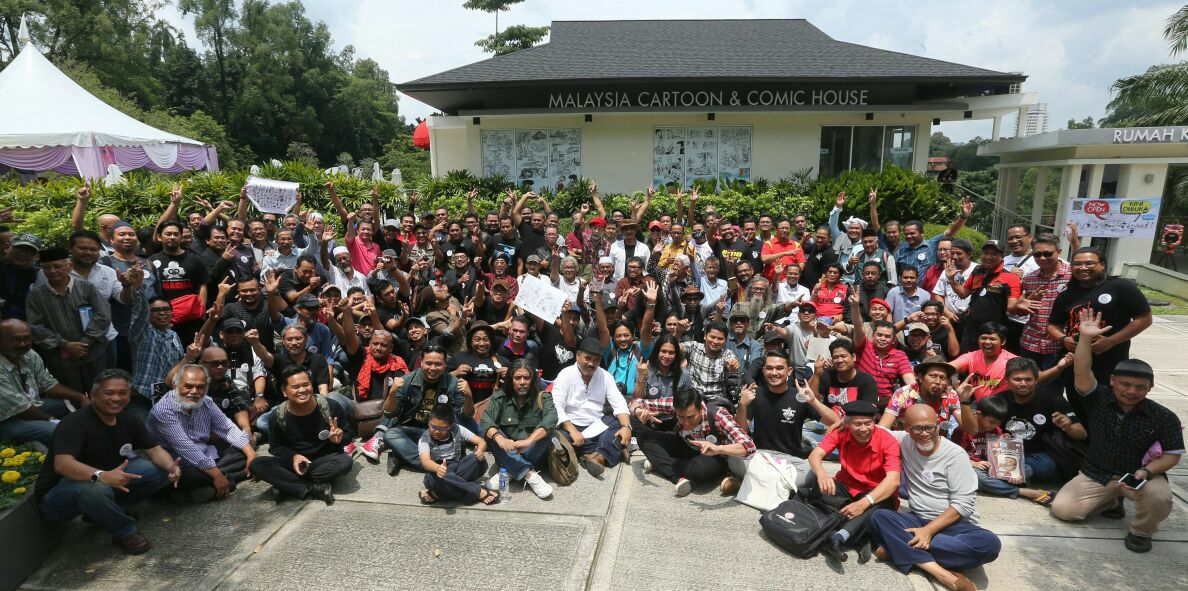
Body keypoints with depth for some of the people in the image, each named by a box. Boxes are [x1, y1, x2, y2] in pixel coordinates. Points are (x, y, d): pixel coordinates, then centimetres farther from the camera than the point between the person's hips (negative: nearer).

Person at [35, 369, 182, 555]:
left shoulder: (129, 421, -2)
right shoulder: (75, 423, -22)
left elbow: (155, 450, -3)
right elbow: (62, 464, -36)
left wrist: (171, 466, -25)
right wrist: (101, 476, -53)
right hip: (57, 494, -6)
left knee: (160, 468, -8)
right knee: (94, 489, -39)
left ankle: (103, 511, -1)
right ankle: (125, 531, -14)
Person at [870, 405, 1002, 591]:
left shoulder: (955, 454, -9)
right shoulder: (904, 441, 3)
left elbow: (963, 504, -14)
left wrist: (929, 530, -22)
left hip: (954, 524, -2)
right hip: (918, 520, 3)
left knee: (989, 543, -35)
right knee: (879, 517, -27)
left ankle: (900, 549, -34)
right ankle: (941, 572, -38)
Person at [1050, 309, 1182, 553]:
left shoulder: (1164, 417, -9)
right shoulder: (1099, 398, -9)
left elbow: (1173, 455, -6)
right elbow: (1081, 373, -24)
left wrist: (1145, 472, -25)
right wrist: (1085, 338, -34)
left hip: (1139, 475, -1)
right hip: (1095, 475, 2)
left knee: (1159, 496, -37)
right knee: (1062, 510, -10)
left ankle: (1141, 532, -2)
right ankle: (1109, 498, 21)